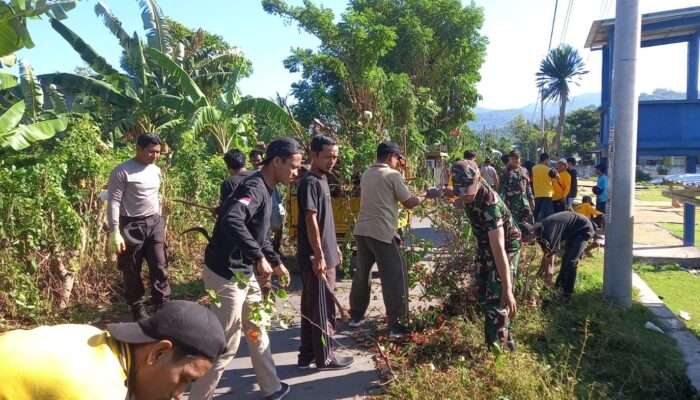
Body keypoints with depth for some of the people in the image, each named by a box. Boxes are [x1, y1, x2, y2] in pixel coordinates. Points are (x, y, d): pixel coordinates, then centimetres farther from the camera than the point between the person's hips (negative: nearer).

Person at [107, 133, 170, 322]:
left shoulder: (156, 171, 8)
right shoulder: (122, 171, -13)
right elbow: (114, 202, -16)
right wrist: (114, 232, -21)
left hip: (155, 223, 5)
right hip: (131, 225, -5)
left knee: (160, 267, 1)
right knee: (132, 271, 7)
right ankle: (138, 308, 23)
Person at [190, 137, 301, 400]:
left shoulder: (265, 189, 10)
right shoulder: (254, 187, -22)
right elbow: (231, 221, -42)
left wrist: (276, 262, 24)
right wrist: (260, 257, -39)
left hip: (244, 274, 10)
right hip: (225, 275, -10)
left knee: (257, 331, 22)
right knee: (225, 345, 1)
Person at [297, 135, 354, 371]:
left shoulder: (322, 180, 14)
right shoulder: (310, 182, -16)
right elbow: (311, 221, -21)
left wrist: (334, 247, 22)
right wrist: (319, 256, -21)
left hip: (325, 255, 10)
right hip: (317, 258, -10)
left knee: (311, 307, 15)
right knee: (322, 309, 1)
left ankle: (307, 355, 25)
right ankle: (325, 357, 14)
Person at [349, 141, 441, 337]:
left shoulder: (366, 174, 15)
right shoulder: (393, 175, -6)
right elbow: (409, 203, -3)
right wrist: (427, 195, 12)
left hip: (361, 230, 8)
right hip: (381, 232, -7)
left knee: (362, 273, 18)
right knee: (395, 277, 0)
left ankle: (356, 316, 29)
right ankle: (396, 325, 1)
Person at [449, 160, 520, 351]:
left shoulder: (489, 203, -39)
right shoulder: (469, 192, -17)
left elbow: (499, 249, -43)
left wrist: (507, 290, -44)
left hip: (506, 247, -8)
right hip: (485, 244, 8)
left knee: (496, 300, -12)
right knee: (483, 295, 15)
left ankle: (502, 348, 4)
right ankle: (493, 343, 35)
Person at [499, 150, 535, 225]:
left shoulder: (524, 171, 14)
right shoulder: (506, 172, -4)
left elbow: (528, 186, 21)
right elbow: (502, 188, -10)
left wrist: (531, 199, 18)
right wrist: (501, 202, -18)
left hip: (525, 202, 5)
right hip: (512, 203, -5)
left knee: (530, 222, 4)